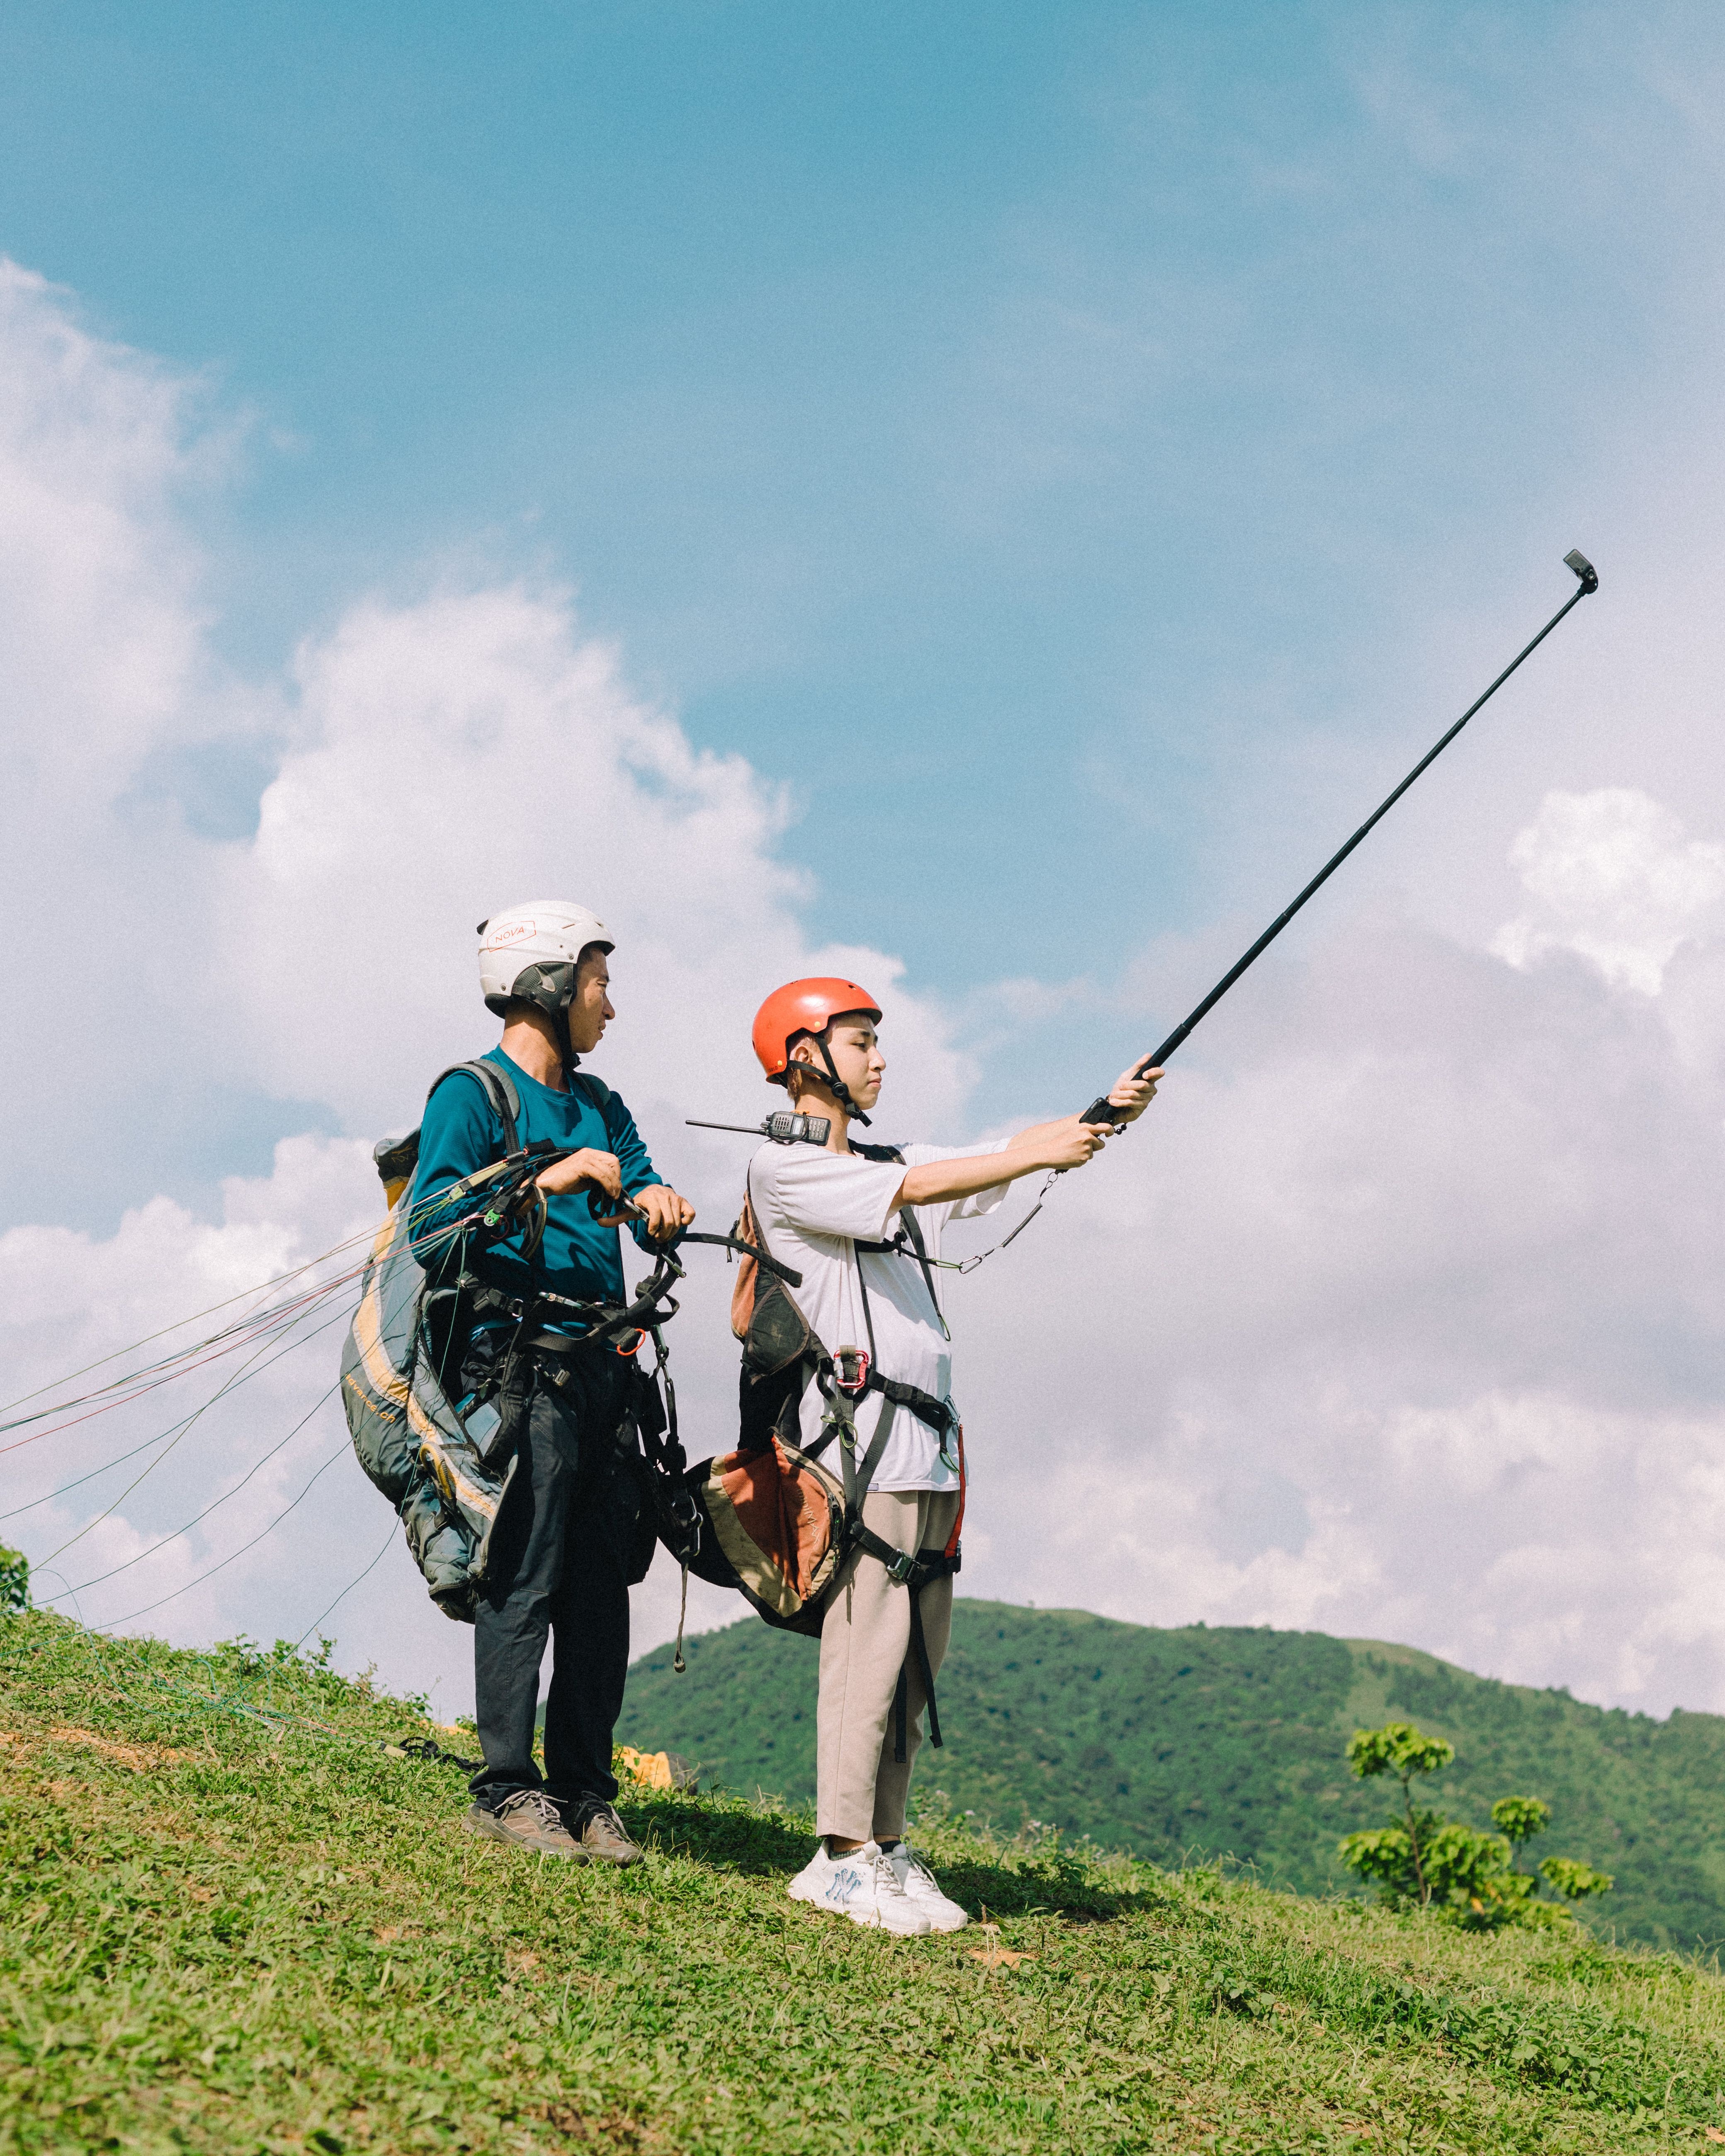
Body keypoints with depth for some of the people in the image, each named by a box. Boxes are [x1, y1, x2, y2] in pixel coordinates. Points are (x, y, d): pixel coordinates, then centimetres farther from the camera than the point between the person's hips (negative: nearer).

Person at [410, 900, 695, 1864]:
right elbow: (431, 1221, -14)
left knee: (601, 1586, 6)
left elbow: (647, 1204, 14)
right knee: (525, 1580, -7)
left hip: (602, 1368, 7)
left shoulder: (598, 1105, 20)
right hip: (520, 1362, -7)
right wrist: (547, 1181, -19)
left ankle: (584, 1793, 13)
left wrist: (658, 1203, -9)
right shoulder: (473, 1095, -2)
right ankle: (507, 1790, 0)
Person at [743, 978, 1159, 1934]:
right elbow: (917, 1189, -16)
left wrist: (1103, 1114, -3)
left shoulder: (888, 1161, 22)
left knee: (917, 1653, 6)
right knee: (870, 1640, -11)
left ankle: (884, 1845, 10)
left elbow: (1003, 1148, 13)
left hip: (929, 1442, 8)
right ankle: (842, 1857, -7)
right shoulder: (784, 1169, -2)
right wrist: (1046, 1155, -18)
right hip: (861, 1435, -8)